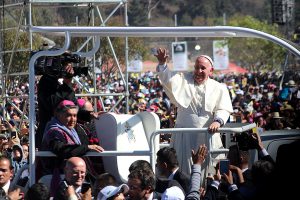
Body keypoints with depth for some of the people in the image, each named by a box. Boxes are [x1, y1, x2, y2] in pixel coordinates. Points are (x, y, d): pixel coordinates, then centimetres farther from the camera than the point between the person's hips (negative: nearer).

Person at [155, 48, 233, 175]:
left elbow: (224, 109, -2)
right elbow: (168, 79, -12)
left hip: (208, 135, 0)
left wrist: (218, 121, -23)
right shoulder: (184, 80, 6)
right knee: (184, 169, -1)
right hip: (184, 136, 0)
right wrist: (162, 64, -31)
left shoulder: (219, 88, 6)